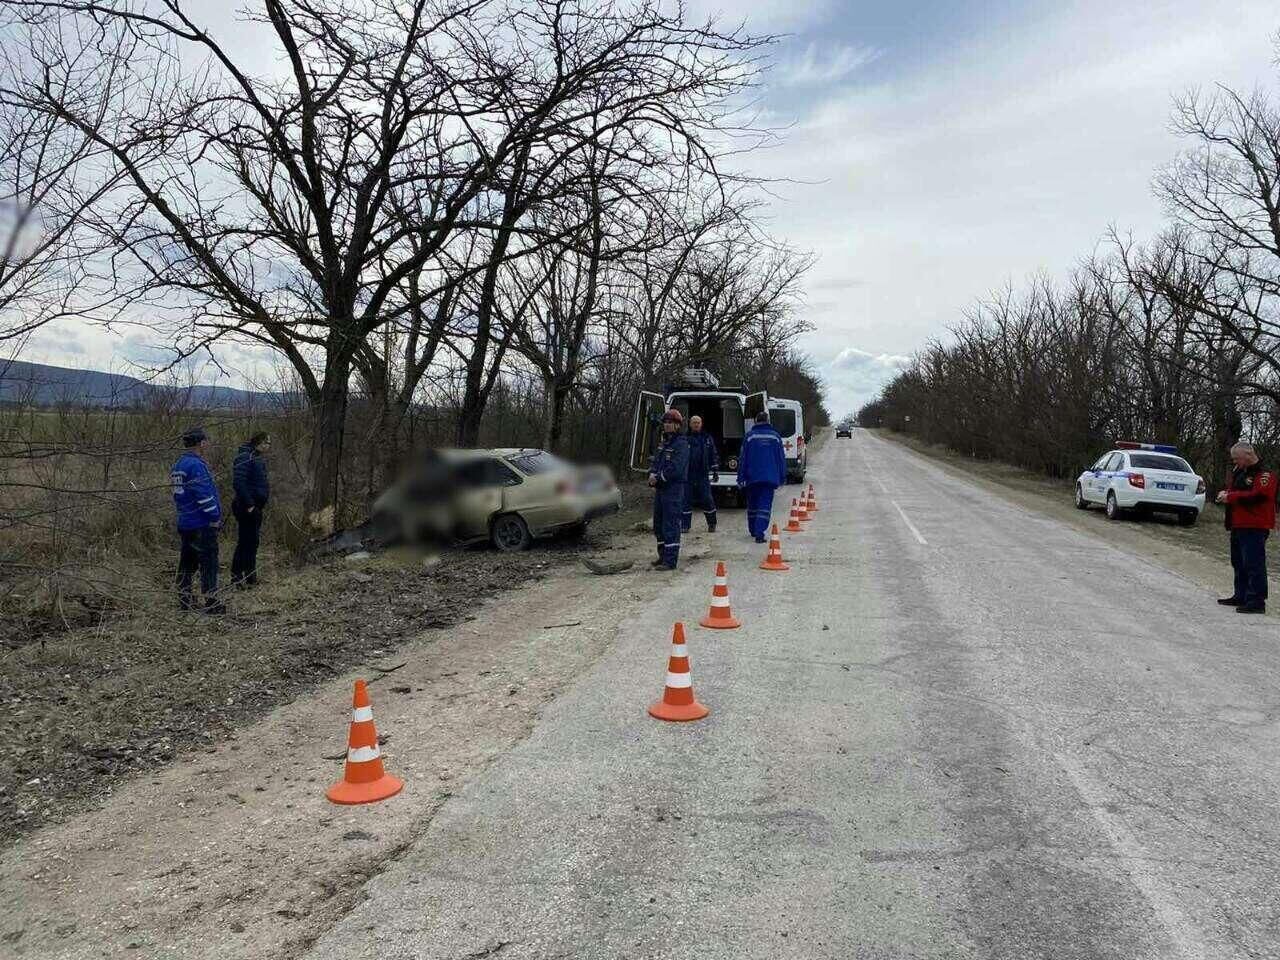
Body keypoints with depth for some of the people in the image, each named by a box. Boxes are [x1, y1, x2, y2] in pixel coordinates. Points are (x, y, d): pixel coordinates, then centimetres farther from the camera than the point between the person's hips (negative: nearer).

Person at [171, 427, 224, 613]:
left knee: (187, 563, 14)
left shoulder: (178, 465, 14)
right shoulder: (196, 465, -17)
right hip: (202, 525, -10)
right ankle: (211, 603, -2)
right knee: (209, 563, -4)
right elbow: (204, 494, -19)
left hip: (184, 524, 10)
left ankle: (185, 600, 20)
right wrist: (215, 517, -12)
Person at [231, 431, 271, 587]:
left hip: (255, 508, 10)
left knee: (252, 543, 15)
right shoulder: (245, 457, -15)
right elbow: (238, 482, -23)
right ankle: (236, 578, 0)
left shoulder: (259, 458, 16)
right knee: (245, 542, -6)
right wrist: (249, 504, -22)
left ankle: (250, 577, 23)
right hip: (246, 508, -10)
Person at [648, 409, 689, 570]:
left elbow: (675, 469, -20)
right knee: (658, 524, 16)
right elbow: (655, 461, 17)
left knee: (671, 525, -9)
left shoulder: (681, 444, -11)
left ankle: (670, 561, -7)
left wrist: (658, 478, -13)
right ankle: (663, 555, 28)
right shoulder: (664, 443, 18)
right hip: (660, 489, 10)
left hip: (674, 489, -10)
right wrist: (652, 474, -4)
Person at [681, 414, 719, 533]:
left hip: (703, 475, 0)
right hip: (688, 475, 0)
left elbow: (714, 456, 12)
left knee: (707, 500, -1)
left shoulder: (707, 438, 10)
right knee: (686, 500, 0)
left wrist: (715, 472, 7)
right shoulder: (685, 439, 7)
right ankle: (685, 525, 7)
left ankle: (712, 524, 14)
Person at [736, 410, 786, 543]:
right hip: (770, 478, 0)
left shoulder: (749, 436, 0)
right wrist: (782, 478, 14)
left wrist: (741, 478, 4)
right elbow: (782, 458, 8)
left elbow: (743, 458, -1)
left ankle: (753, 530, 28)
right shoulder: (775, 436, 5)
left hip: (753, 477, 0)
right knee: (765, 506, -4)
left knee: (752, 505, 16)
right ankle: (759, 533, -17)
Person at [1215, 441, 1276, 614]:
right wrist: (1225, 493, 4)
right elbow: (1234, 490, 28)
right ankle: (1241, 596, 25)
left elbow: (1257, 496, -23)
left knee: (1254, 564, -10)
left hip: (1254, 528, -10)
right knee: (1239, 563, 16)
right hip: (1238, 526, 10)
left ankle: (1256, 601, -9)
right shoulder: (1240, 473, 18)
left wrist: (1230, 496, -17)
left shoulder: (1264, 474, -12)